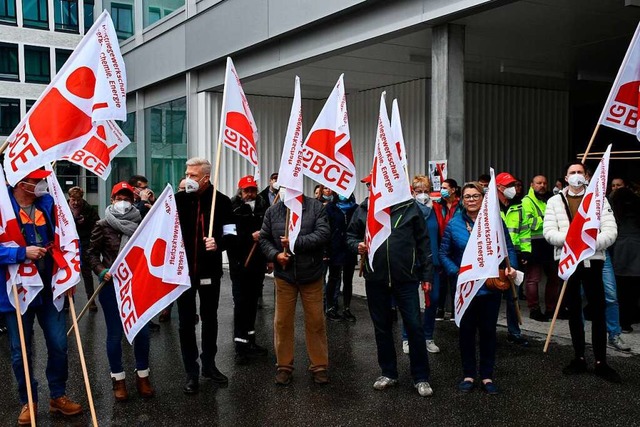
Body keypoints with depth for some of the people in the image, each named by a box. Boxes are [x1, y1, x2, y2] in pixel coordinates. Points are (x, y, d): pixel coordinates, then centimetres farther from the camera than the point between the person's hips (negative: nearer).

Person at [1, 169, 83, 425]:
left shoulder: (49, 203, 0)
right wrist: (23, 253, -25)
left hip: (50, 287, 3)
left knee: (58, 345, 8)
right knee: (21, 351, 10)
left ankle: (58, 396, 26)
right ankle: (28, 402, 27)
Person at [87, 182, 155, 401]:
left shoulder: (140, 223, 3)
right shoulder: (103, 225, -1)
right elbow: (92, 253, 2)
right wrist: (102, 271, -13)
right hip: (111, 285, -1)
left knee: (142, 331, 1)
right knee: (115, 333, 6)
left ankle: (142, 376, 19)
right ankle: (118, 379, 21)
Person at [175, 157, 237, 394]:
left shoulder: (221, 201, -5)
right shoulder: (178, 199, -1)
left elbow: (230, 233, -2)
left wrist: (218, 244, -22)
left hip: (210, 270, 0)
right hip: (183, 269, 0)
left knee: (209, 318, 14)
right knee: (186, 321, 4)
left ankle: (209, 365, 30)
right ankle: (191, 372, 14)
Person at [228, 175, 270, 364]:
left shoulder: (263, 207, 3)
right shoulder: (233, 209, -9)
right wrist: (250, 237, -22)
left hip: (258, 262, 4)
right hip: (240, 263, -4)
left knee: (252, 302, 13)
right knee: (241, 303, -4)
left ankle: (250, 340, 25)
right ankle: (240, 345, 1)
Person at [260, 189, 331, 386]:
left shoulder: (316, 207, -4)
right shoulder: (273, 211, 4)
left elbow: (323, 234, -13)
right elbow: (264, 239, 7)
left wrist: (296, 242, -19)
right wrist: (275, 254, -11)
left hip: (311, 274, -2)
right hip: (284, 274, 2)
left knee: (316, 321, 6)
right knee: (282, 322, 7)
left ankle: (319, 365, 19)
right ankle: (284, 366, 21)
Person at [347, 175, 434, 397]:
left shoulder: (410, 207, -2)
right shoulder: (364, 209, 3)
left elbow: (423, 242, 1)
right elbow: (350, 235, 13)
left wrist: (427, 275, -1)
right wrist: (357, 245, -10)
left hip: (406, 278, -2)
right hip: (376, 278, 3)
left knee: (414, 326, 0)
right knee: (382, 327, 13)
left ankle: (421, 377, 14)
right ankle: (388, 373, 29)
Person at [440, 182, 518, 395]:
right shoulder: (454, 224, -1)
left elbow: (509, 248, 2)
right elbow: (444, 254, 0)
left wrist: (511, 266, -16)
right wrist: (456, 272, -14)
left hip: (490, 287, 0)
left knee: (488, 331, 9)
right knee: (467, 331, 9)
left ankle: (487, 376, 22)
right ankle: (468, 375, 22)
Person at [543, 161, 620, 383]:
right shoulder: (555, 201, 6)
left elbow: (610, 231, -6)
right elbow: (548, 232, -4)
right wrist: (570, 238, -21)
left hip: (592, 260, -1)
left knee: (598, 312, 1)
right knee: (574, 311, 11)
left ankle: (601, 362, 10)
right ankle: (579, 358, 22)